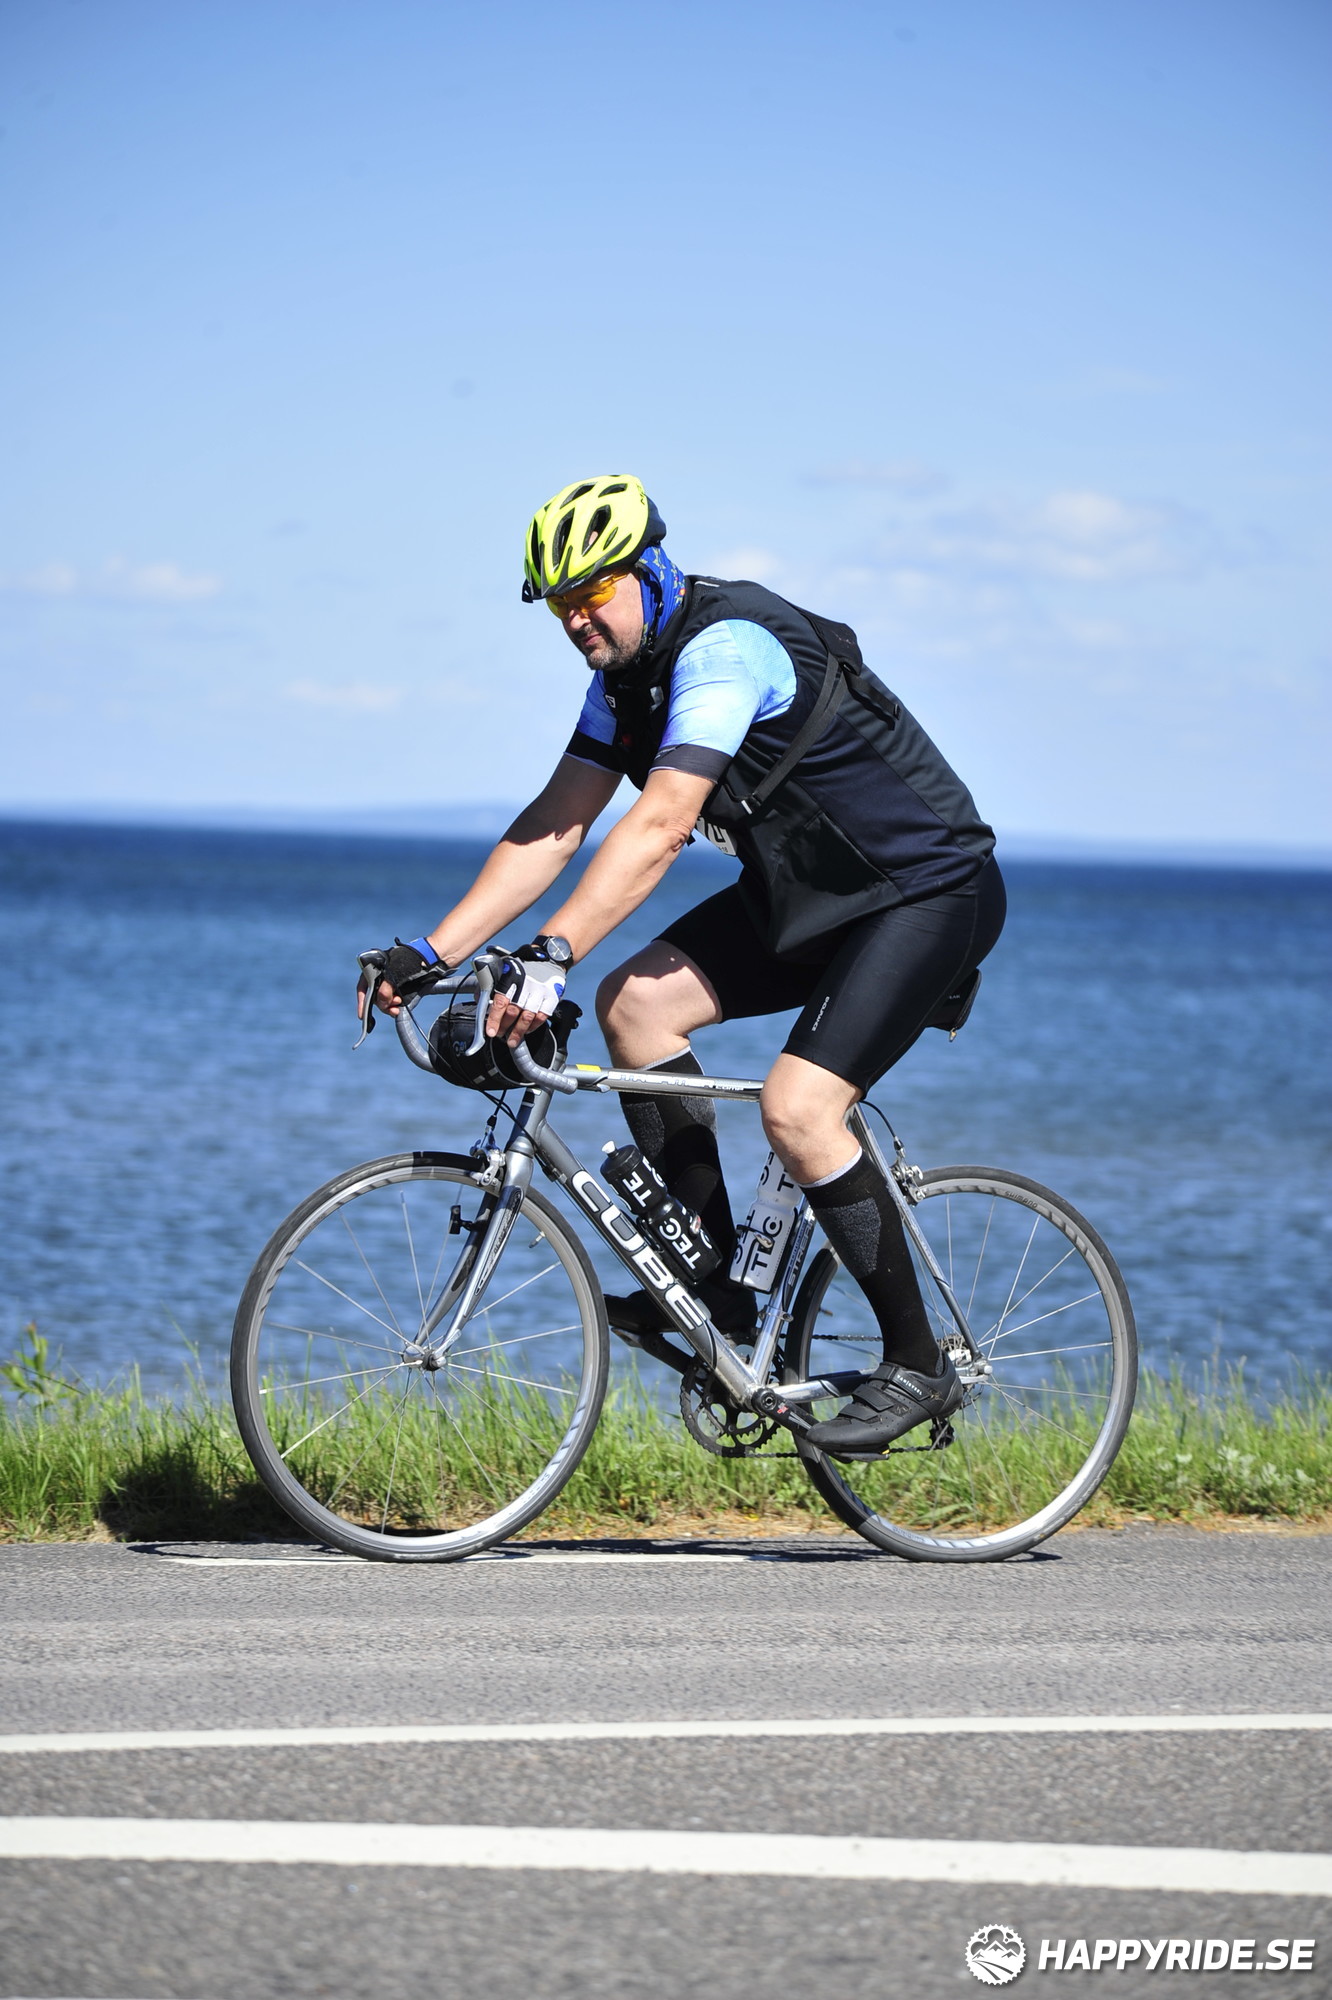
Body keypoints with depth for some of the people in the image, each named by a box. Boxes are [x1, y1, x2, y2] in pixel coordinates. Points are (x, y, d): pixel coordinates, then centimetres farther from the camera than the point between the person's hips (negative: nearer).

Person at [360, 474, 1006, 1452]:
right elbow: (554, 825, 2)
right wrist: (430, 951, -6)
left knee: (796, 1108, -22)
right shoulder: (629, 670, 3)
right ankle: (715, 1285, 3)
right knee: (636, 1004, -5)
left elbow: (659, 827, -37)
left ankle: (919, 1365, -6)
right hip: (806, 889, 9)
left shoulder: (725, 647, -26)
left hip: (927, 893, -9)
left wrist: (551, 955, -45)